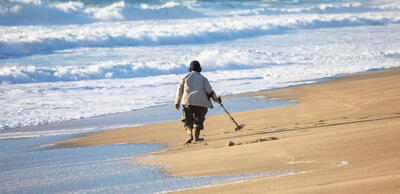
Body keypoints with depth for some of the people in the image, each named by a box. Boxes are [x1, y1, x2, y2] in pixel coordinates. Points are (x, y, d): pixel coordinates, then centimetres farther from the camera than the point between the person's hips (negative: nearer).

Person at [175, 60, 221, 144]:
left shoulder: (185, 77, 12)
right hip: (201, 103, 1)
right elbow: (209, 90, 2)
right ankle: (196, 137, 7)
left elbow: (179, 91, 12)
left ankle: (190, 135, -19)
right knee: (198, 120, 15)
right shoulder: (203, 78, 11)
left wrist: (177, 103, 20)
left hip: (188, 102, -1)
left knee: (188, 120, 3)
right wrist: (216, 99, 14)